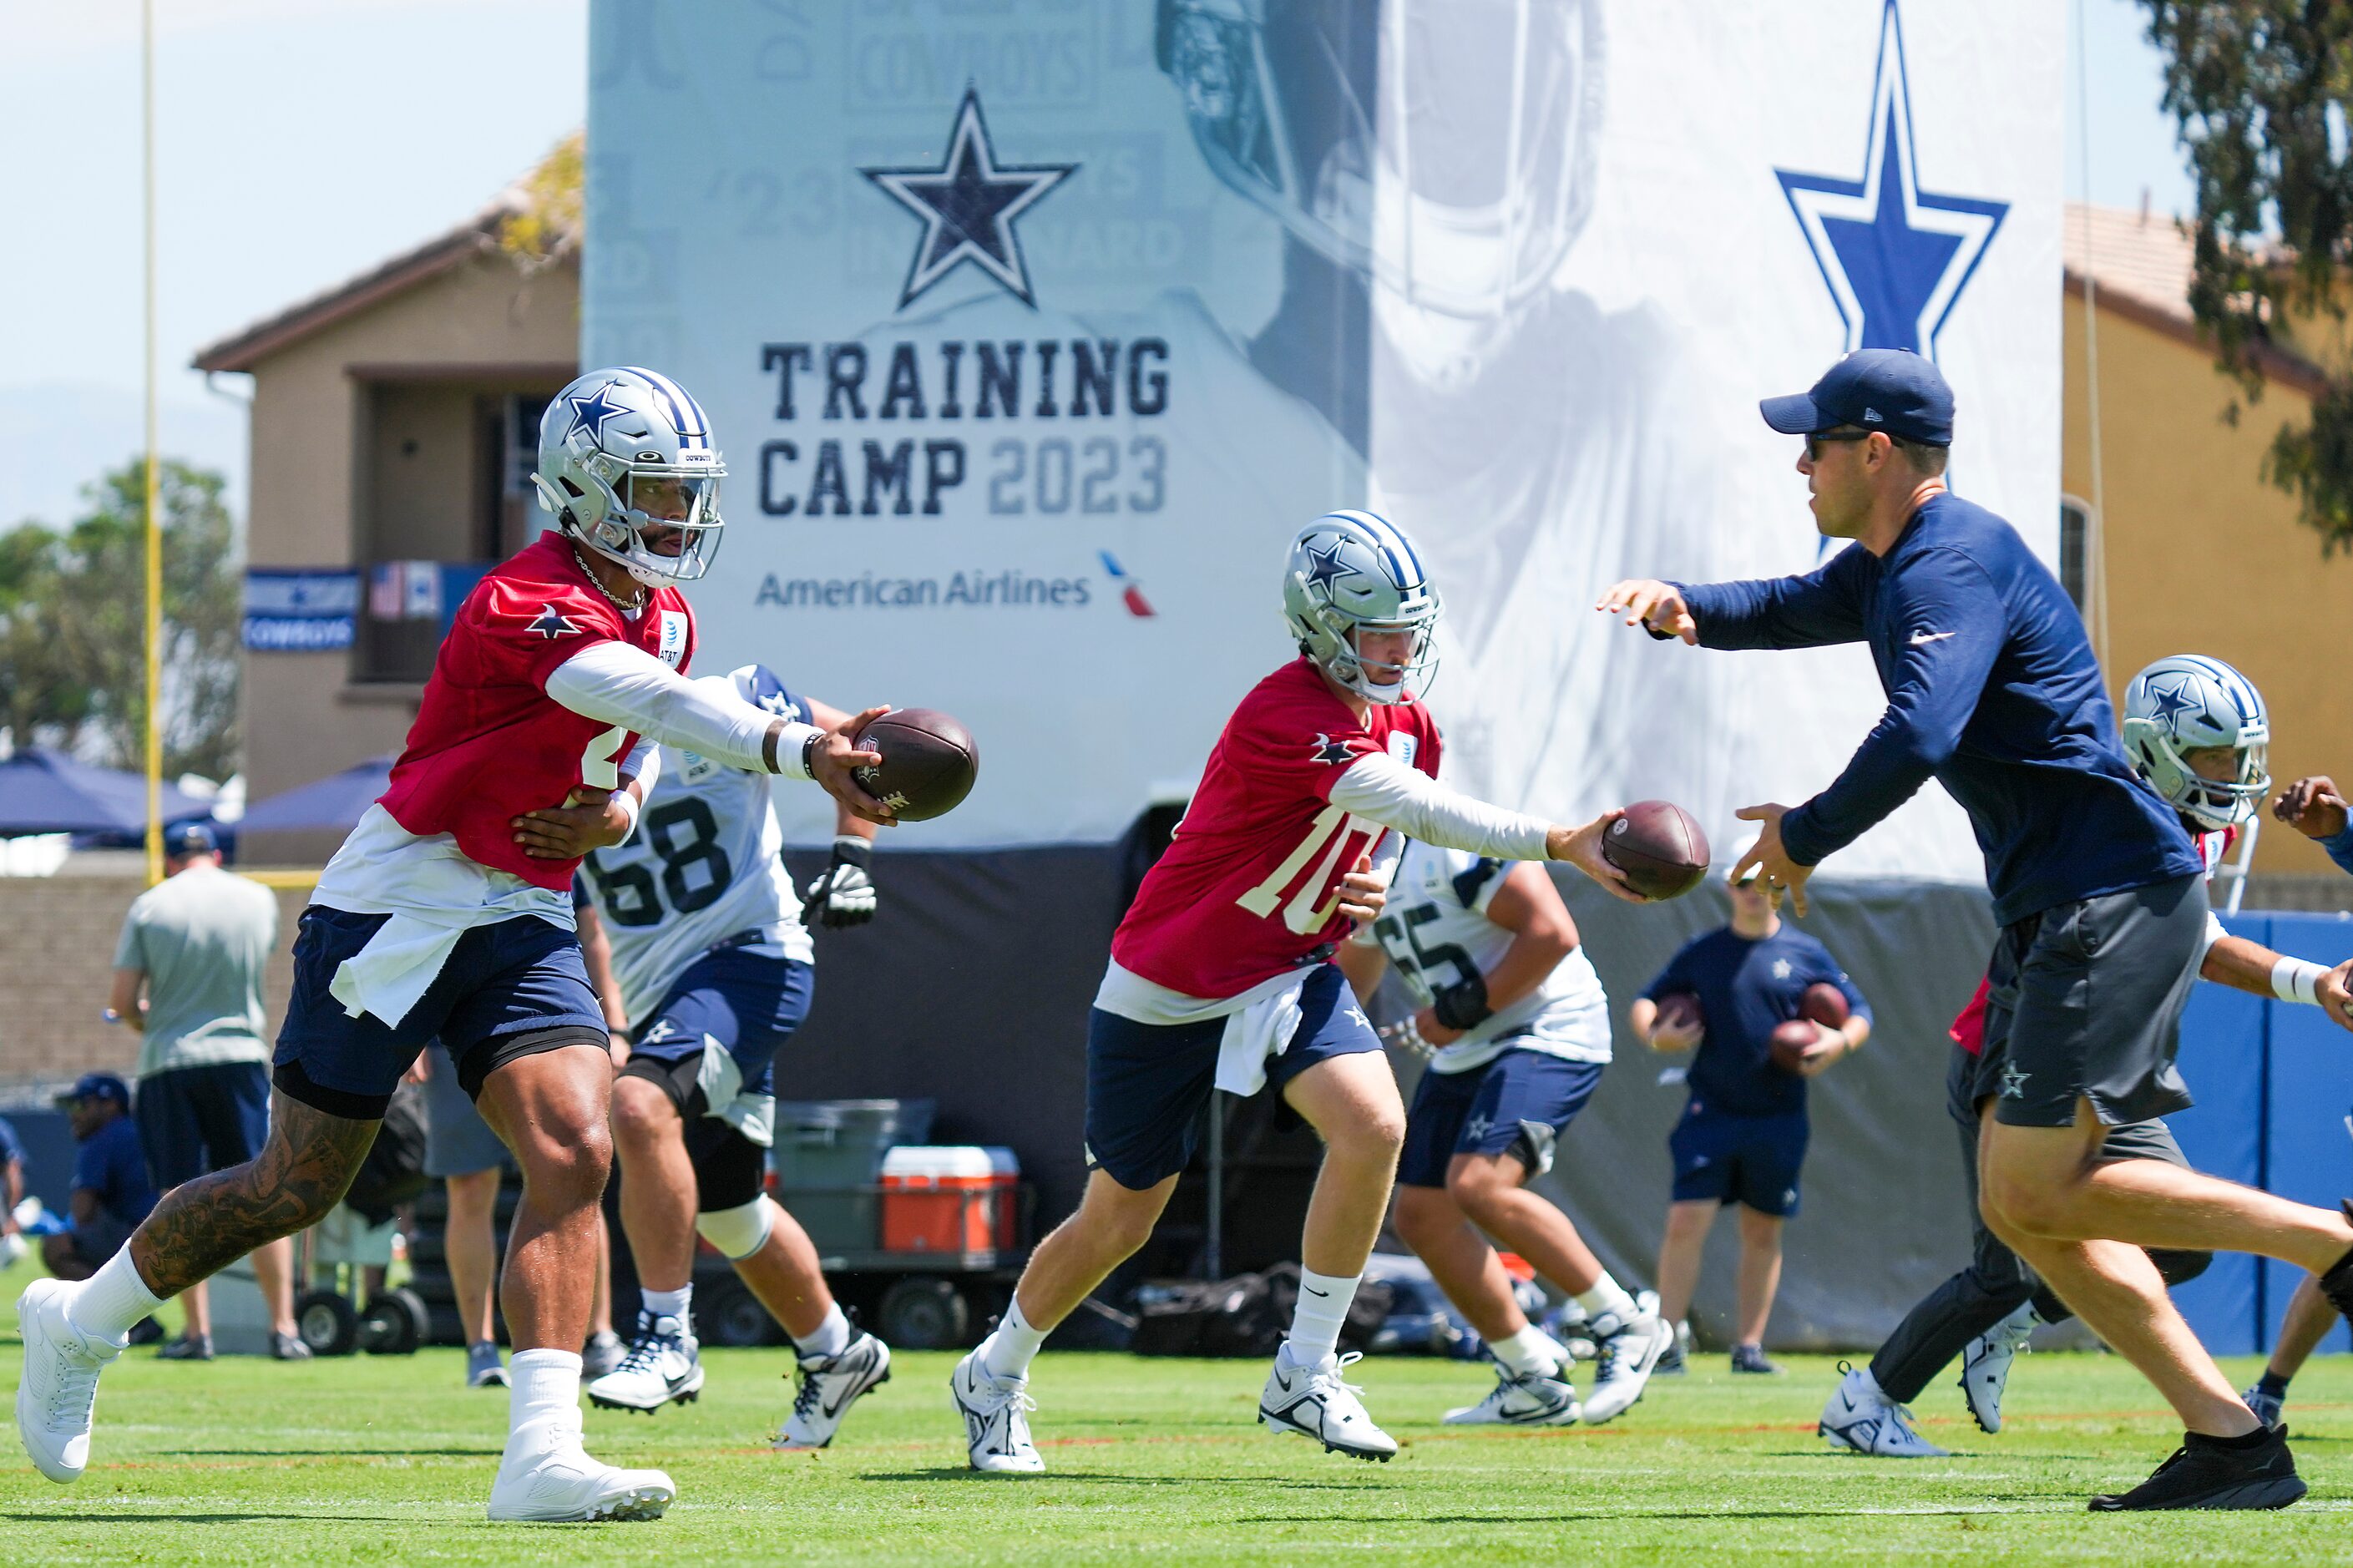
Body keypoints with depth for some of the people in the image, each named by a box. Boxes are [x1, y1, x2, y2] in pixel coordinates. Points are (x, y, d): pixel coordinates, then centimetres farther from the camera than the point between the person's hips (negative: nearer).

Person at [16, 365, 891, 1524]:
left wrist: (611, 816, -1)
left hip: (522, 923, 7)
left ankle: (541, 1453, -22)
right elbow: (651, 703, -39)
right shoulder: (530, 605, -22)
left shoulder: (664, 618, 8)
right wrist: (802, 751, -52)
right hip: (394, 911, -7)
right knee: (295, 1188, 1)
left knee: (574, 1155, -15)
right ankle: (78, 1325, 25)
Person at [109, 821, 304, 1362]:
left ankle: (197, 1331, 0)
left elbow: (123, 1002, -4)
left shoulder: (149, 906, -3)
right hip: (240, 1053, 1)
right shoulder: (259, 900, 4)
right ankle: (283, 1328, -1)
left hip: (167, 1059, -1)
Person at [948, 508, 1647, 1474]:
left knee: (1373, 1124, -22)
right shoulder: (1285, 717, -29)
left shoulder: (1404, 718, -1)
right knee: (1118, 1221, 6)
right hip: (1167, 987, -6)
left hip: (1287, 971, 6)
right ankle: (995, 1378, 32)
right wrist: (1557, 843, -47)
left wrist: (1368, 892, -6)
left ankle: (1304, 1377, -12)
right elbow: (1412, 807, -40)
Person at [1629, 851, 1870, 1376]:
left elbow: (1859, 1013, 9)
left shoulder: (1805, 954, 5)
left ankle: (1748, 1346, 15)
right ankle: (1665, 1345, -7)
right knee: (1686, 1222, -11)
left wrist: (1841, 1041, -13)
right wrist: (1654, 1034, -9)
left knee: (1763, 1233, 7)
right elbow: (1644, 1002, 13)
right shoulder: (1701, 953, 6)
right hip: (1711, 1112, -1)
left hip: (1779, 1117, 1)